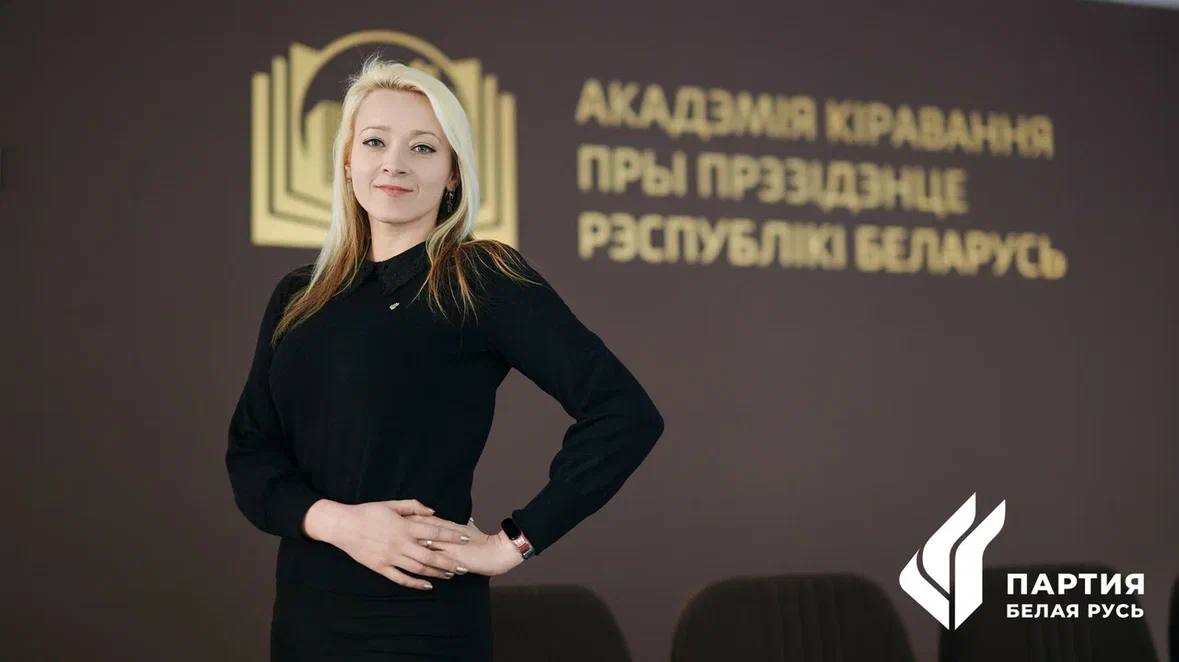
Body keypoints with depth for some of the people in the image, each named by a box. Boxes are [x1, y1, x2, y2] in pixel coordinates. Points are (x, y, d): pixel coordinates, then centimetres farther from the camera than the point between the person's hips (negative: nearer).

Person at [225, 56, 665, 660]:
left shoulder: (483, 280, -8)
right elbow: (248, 449, 5)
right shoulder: (296, 297, 8)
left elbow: (625, 414, -16)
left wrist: (514, 543, -15)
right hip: (301, 610, 5)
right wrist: (332, 520, -14)